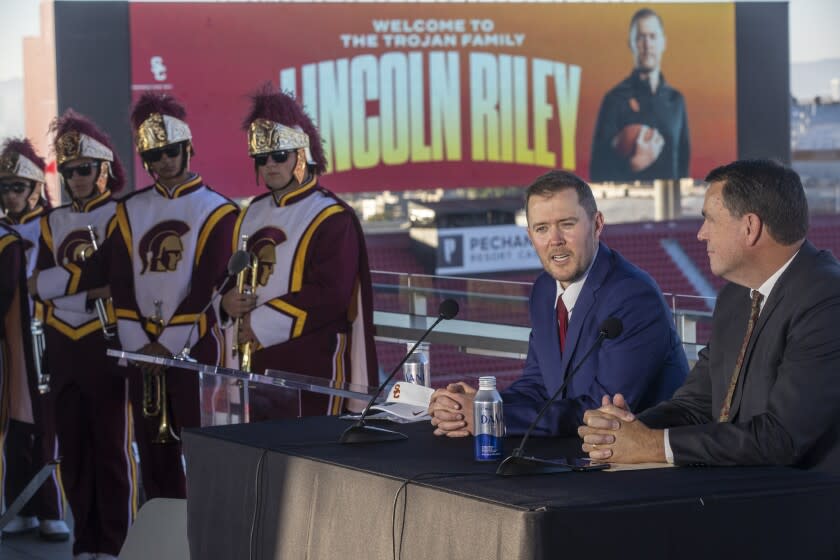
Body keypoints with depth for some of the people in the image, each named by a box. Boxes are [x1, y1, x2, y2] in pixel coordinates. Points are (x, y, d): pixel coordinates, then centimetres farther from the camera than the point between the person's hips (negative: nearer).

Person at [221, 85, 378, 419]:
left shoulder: (332, 219, -8)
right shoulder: (252, 214, 15)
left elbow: (331, 295, -17)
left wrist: (262, 322, -14)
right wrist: (228, 300, -1)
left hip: (310, 369, -7)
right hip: (253, 366, 7)